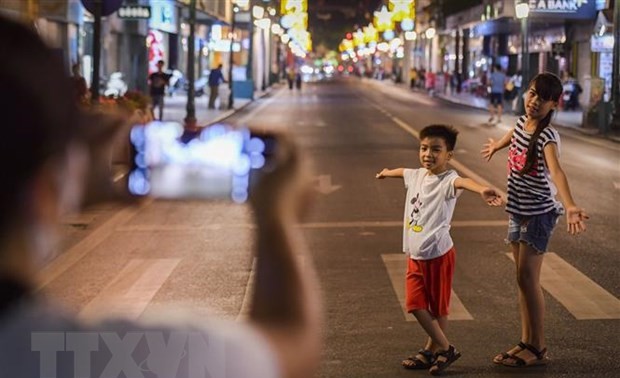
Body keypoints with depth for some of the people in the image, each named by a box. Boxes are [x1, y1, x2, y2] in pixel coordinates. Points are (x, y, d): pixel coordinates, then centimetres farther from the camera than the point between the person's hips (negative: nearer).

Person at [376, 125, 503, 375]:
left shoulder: (447, 180, -16)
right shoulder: (417, 175, 7)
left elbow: (462, 182, -41)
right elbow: (402, 171, 32)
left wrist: (482, 190, -64)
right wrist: (386, 173, 55)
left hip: (438, 253, -7)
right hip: (415, 255, 7)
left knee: (438, 306, 7)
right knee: (416, 305, 7)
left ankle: (432, 351, 21)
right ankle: (445, 348, 21)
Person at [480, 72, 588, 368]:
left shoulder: (547, 136, -21)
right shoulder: (521, 122, 2)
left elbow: (556, 171, -39)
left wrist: (570, 206, -56)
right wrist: (496, 146, 51)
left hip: (539, 213, -7)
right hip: (517, 211, 7)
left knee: (527, 278, -9)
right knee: (523, 279, 11)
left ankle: (538, 348, 1)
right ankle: (527, 342, 18)